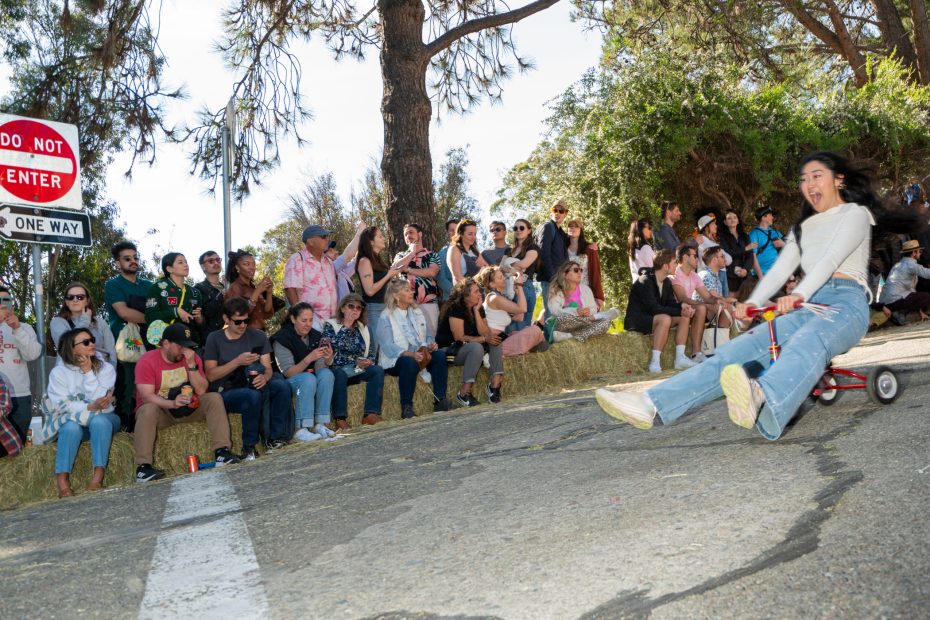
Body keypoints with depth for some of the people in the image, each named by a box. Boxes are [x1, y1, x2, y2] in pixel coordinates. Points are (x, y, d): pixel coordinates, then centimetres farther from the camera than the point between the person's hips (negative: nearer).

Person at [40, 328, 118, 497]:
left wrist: (88, 371, -18)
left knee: (99, 420, -34)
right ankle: (62, 482, -40)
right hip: (71, 421, 0)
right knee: (72, 426, -35)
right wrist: (90, 408, -27)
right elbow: (62, 405, -14)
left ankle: (98, 478, -42)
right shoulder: (59, 372, -4)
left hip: (103, 420, 1)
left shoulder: (106, 368, -2)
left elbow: (98, 400, -15)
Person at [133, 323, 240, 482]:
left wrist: (191, 365, -21)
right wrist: (172, 403, -39)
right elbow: (147, 396, -22)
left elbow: (201, 391, -10)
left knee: (214, 398, -18)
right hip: (160, 410, -4)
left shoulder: (192, 358, 0)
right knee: (148, 410, -37)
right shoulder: (147, 362, -12)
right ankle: (143, 467, -40)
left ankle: (221, 451, -28)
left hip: (188, 408, 4)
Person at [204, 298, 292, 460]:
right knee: (253, 395, -36)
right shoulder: (215, 339, 1)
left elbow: (268, 367, 0)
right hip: (226, 392, -3)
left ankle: (277, 438, -18)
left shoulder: (258, 336, 8)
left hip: (252, 386, 3)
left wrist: (264, 377, -25)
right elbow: (210, 375, -7)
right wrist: (237, 362, -19)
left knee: (282, 385, -27)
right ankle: (248, 447, -20)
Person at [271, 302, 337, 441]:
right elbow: (288, 373, -20)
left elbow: (320, 368, -3)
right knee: (308, 378, -34)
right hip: (286, 381, -5)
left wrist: (328, 359, -25)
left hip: (311, 377, 5)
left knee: (327, 374, -25)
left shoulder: (316, 336, 0)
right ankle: (301, 430, -35)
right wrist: (309, 359, -34)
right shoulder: (282, 338, -15)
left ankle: (320, 424, -26)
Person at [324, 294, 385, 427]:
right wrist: (345, 326, -14)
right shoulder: (330, 325, 2)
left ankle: (371, 414, -28)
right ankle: (340, 418, -36)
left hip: (357, 371, 4)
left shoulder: (364, 329, 16)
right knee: (340, 374, -38)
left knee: (378, 370, -23)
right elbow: (332, 346, -17)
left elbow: (370, 354, 15)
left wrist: (368, 362, -9)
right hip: (336, 369, -4)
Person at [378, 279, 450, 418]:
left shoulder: (417, 312, 18)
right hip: (396, 360, -5)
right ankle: (406, 407, -29)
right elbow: (388, 346, -15)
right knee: (410, 362, -38)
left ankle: (439, 401, -24)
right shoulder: (386, 317, -3)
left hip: (422, 355, 6)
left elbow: (429, 336, 20)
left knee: (440, 355, -23)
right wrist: (410, 354, -30)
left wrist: (431, 344, -5)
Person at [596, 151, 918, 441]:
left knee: (806, 344, -41)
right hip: (806, 308, 5)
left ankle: (761, 403, -76)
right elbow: (780, 267, 13)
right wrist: (752, 302, -8)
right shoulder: (803, 227, 29)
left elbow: (833, 257, -11)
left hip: (845, 302, -5)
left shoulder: (855, 213, 10)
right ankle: (652, 406, -39)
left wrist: (798, 294, -30)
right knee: (739, 349, -20)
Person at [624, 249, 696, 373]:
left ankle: (680, 358, -12)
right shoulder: (644, 282, -21)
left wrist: (683, 307, -17)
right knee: (665, 319, -34)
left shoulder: (667, 282, 7)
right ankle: (655, 362, -35)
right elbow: (654, 308, -27)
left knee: (684, 318, -6)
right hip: (636, 321, -9)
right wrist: (679, 311, -26)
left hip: (653, 318, 9)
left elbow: (671, 303, 6)